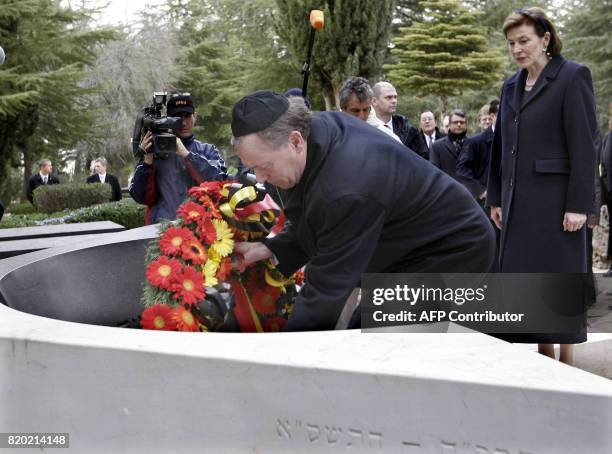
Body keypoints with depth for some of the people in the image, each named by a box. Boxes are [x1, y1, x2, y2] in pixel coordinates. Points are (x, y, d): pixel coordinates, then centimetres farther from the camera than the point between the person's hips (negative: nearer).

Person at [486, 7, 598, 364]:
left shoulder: (573, 77, -5)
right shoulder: (512, 86, 14)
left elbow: (585, 145, -11)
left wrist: (578, 205, -16)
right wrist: (496, 198, 14)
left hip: (555, 199, -6)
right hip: (519, 202, 7)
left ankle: (567, 364, 9)